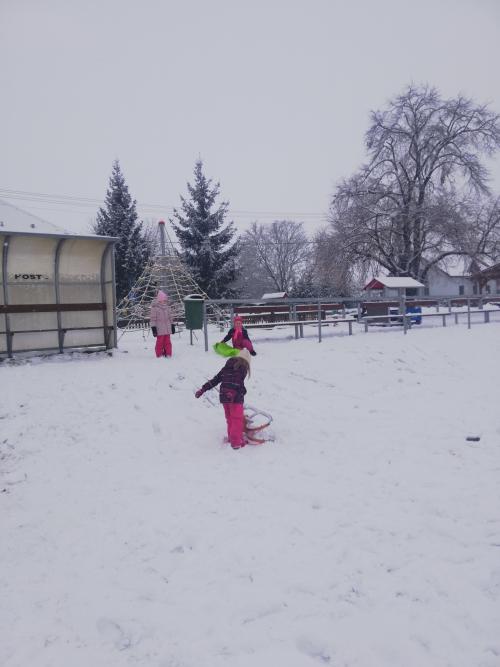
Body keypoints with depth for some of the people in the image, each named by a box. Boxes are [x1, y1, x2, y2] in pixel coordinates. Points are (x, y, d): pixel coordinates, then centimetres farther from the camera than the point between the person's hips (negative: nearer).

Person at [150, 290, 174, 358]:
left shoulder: (167, 307, 10)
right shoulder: (155, 308, -9)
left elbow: (170, 317, 19)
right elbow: (152, 318, -8)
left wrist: (172, 325, 20)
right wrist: (153, 327, -12)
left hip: (167, 329, 6)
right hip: (160, 329, -6)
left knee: (167, 342, 8)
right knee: (160, 341, -1)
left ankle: (168, 354, 15)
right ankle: (160, 355, 8)